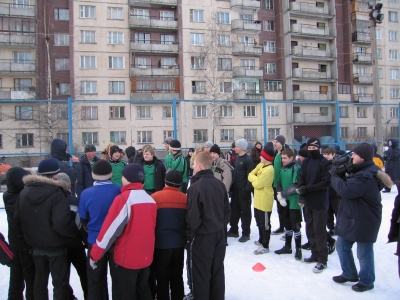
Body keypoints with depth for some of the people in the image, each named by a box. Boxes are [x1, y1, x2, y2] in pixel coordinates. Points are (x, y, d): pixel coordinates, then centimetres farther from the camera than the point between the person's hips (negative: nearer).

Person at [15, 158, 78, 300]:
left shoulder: (24, 192, -2)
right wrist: (75, 231, -15)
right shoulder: (56, 194, -24)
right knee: (60, 282, 10)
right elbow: (62, 224, -32)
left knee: (40, 279, 23)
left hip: (36, 245, 6)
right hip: (56, 246, -6)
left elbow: (17, 219, 3)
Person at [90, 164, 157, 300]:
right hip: (146, 256, 6)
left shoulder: (123, 198, -18)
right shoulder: (150, 199, 1)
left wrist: (95, 254, -7)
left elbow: (110, 229, -17)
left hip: (127, 257, -6)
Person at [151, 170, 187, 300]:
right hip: (179, 243, 3)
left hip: (161, 243, -3)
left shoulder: (155, 197, -10)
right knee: (177, 277, 17)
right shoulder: (185, 198, -2)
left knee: (162, 278, 11)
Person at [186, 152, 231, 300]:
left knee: (200, 275, 8)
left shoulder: (196, 187, -20)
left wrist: (190, 234, -4)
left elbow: (193, 216, -19)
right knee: (217, 272, 18)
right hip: (219, 235, 7)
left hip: (202, 237, -7)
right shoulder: (220, 184, 0)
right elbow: (227, 210, 7)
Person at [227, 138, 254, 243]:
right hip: (235, 189, 8)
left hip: (244, 190, -8)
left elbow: (250, 176, -16)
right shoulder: (237, 158, 11)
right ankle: (234, 230, 27)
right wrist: (232, 185, 14)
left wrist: (248, 189, -20)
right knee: (234, 209, 14)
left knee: (245, 211, 3)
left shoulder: (248, 160, -13)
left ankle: (246, 233, 13)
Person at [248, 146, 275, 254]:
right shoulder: (260, 165, 7)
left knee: (265, 224, 1)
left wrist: (254, 179, -4)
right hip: (258, 199, 9)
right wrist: (256, 179, -11)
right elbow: (250, 175, 7)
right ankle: (261, 240, 38)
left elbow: (257, 184, -22)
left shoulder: (269, 170, -22)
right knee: (259, 222, 22)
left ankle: (265, 246, 11)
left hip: (265, 201, -9)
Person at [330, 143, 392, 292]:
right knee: (342, 246, 19)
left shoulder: (366, 176, -26)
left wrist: (335, 176, -16)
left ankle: (366, 281, 26)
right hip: (351, 217, 11)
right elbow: (348, 184, 9)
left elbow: (346, 190, -31)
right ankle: (349, 274, 37)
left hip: (364, 221, -10)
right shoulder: (361, 171, 9)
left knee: (364, 253, 7)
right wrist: (340, 175, -10)